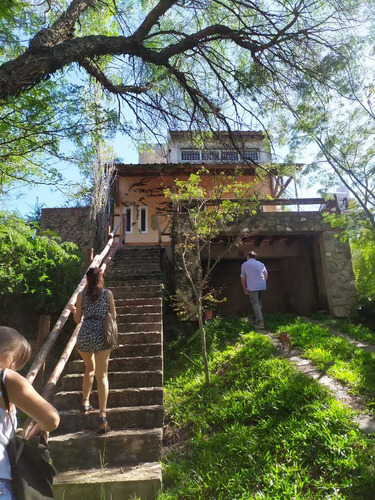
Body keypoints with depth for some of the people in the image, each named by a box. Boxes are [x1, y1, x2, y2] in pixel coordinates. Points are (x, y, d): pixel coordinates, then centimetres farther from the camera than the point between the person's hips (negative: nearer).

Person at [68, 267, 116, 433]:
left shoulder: (81, 295, 8)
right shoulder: (108, 293, 5)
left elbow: (78, 319, 11)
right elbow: (113, 316, 8)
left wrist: (73, 310, 31)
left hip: (84, 335, 2)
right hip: (101, 335, -2)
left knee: (89, 368, 27)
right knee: (102, 375, 0)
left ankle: (85, 403, 30)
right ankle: (102, 415, -9)